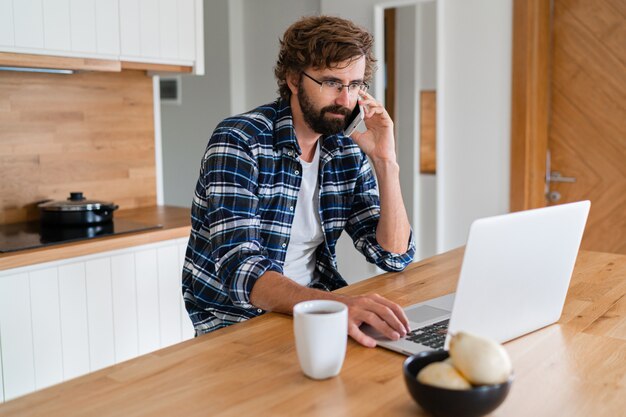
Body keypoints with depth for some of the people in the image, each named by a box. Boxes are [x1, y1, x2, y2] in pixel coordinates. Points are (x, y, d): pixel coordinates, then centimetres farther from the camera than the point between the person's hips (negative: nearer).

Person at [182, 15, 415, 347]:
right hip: (236, 320, -5)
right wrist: (334, 305, -45)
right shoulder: (238, 141, -17)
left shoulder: (347, 152, 0)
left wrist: (385, 161, -11)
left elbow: (395, 255, 0)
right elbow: (238, 268, -29)